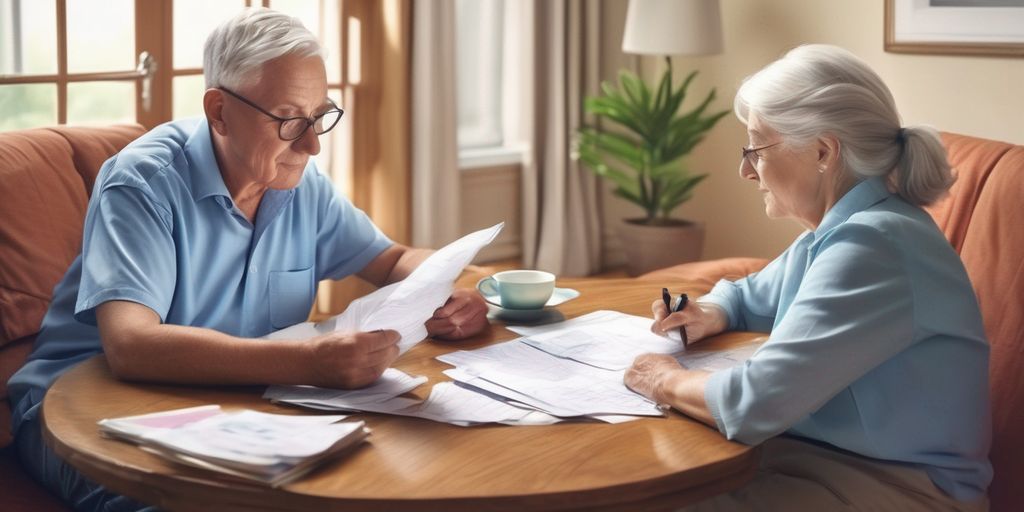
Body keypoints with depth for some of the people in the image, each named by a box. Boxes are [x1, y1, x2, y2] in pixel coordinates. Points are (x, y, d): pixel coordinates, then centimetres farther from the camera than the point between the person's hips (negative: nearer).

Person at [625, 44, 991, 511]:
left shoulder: (871, 245, -23)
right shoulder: (834, 234, 10)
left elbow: (756, 402, -29)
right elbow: (745, 297, 28)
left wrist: (666, 381, -10)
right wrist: (705, 317, 5)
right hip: (820, 456, 9)